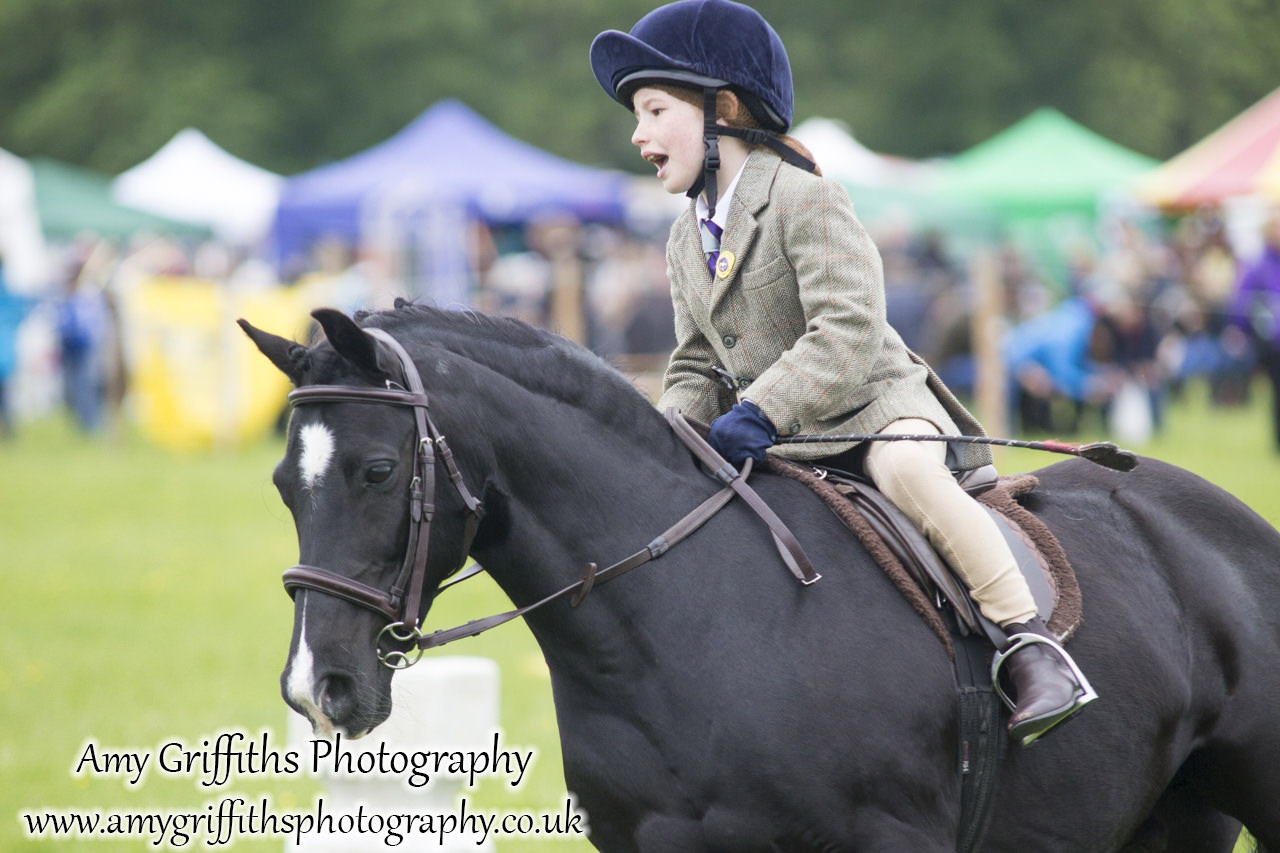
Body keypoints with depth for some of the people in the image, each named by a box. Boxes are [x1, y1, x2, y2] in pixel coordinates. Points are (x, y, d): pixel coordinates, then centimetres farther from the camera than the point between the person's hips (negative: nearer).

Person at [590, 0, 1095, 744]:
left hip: (875, 401, -8)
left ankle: (1032, 645, -34)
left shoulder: (805, 200, -14)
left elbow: (849, 333, -25)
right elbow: (696, 367, 18)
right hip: (777, 442, 8)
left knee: (908, 471, -37)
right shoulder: (687, 242, 13)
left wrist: (760, 414, -32)